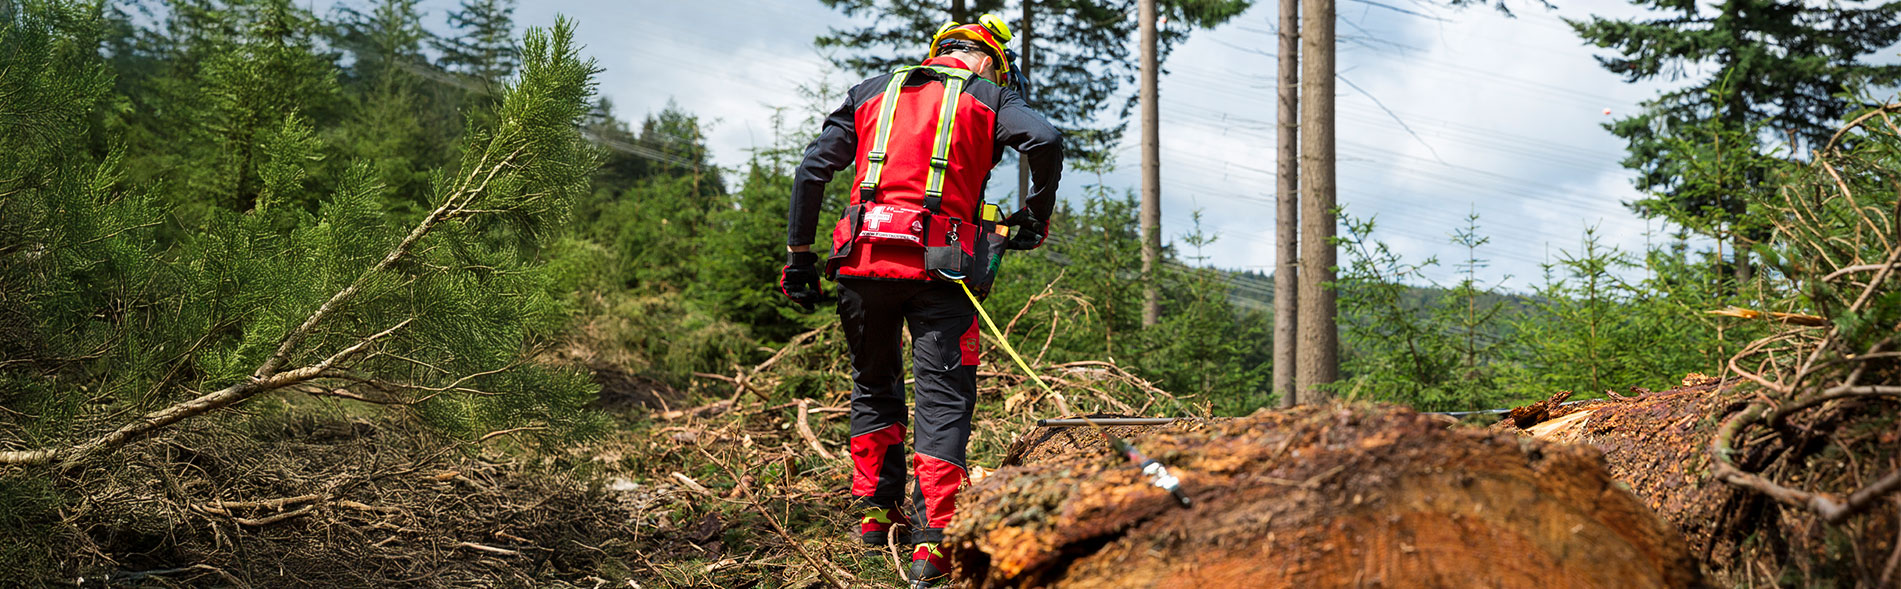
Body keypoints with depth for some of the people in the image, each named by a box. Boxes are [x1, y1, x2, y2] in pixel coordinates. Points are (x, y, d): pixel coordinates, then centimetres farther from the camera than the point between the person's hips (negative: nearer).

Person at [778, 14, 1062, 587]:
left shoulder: (872, 91, 22)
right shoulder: (990, 95, 12)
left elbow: (812, 169, 14)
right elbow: (1046, 140, -9)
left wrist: (799, 254, 17)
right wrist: (1036, 219, 4)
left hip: (863, 260, 3)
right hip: (939, 266, -3)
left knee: (873, 388, 22)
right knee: (944, 398, -2)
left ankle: (875, 512, 27)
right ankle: (932, 541, -12)